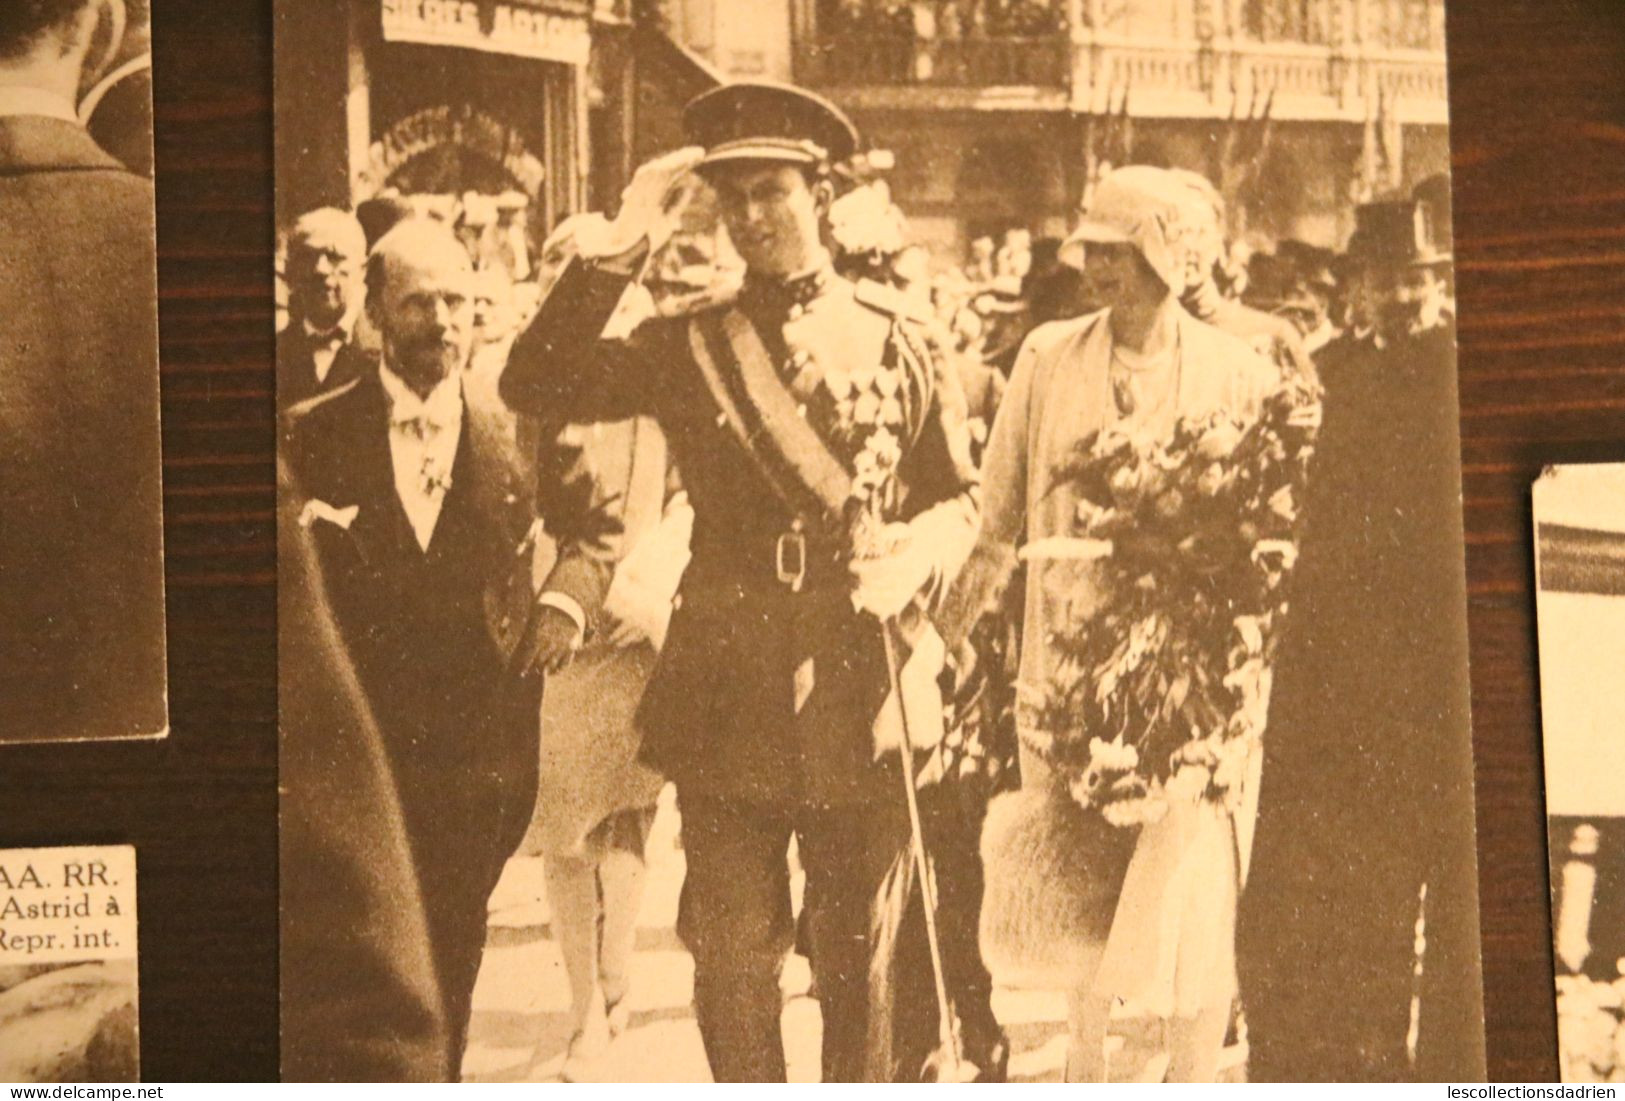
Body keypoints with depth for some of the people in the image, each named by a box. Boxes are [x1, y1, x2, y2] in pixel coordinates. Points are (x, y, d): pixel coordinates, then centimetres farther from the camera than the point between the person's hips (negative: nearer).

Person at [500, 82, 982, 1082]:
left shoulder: (895, 341, 7)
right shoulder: (690, 346, 7)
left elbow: (963, 495, 10)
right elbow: (537, 384, -5)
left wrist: (917, 551, -12)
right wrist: (618, 247, -11)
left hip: (861, 690, -1)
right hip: (727, 689, 1)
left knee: (866, 954, 7)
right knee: (733, 954, 8)